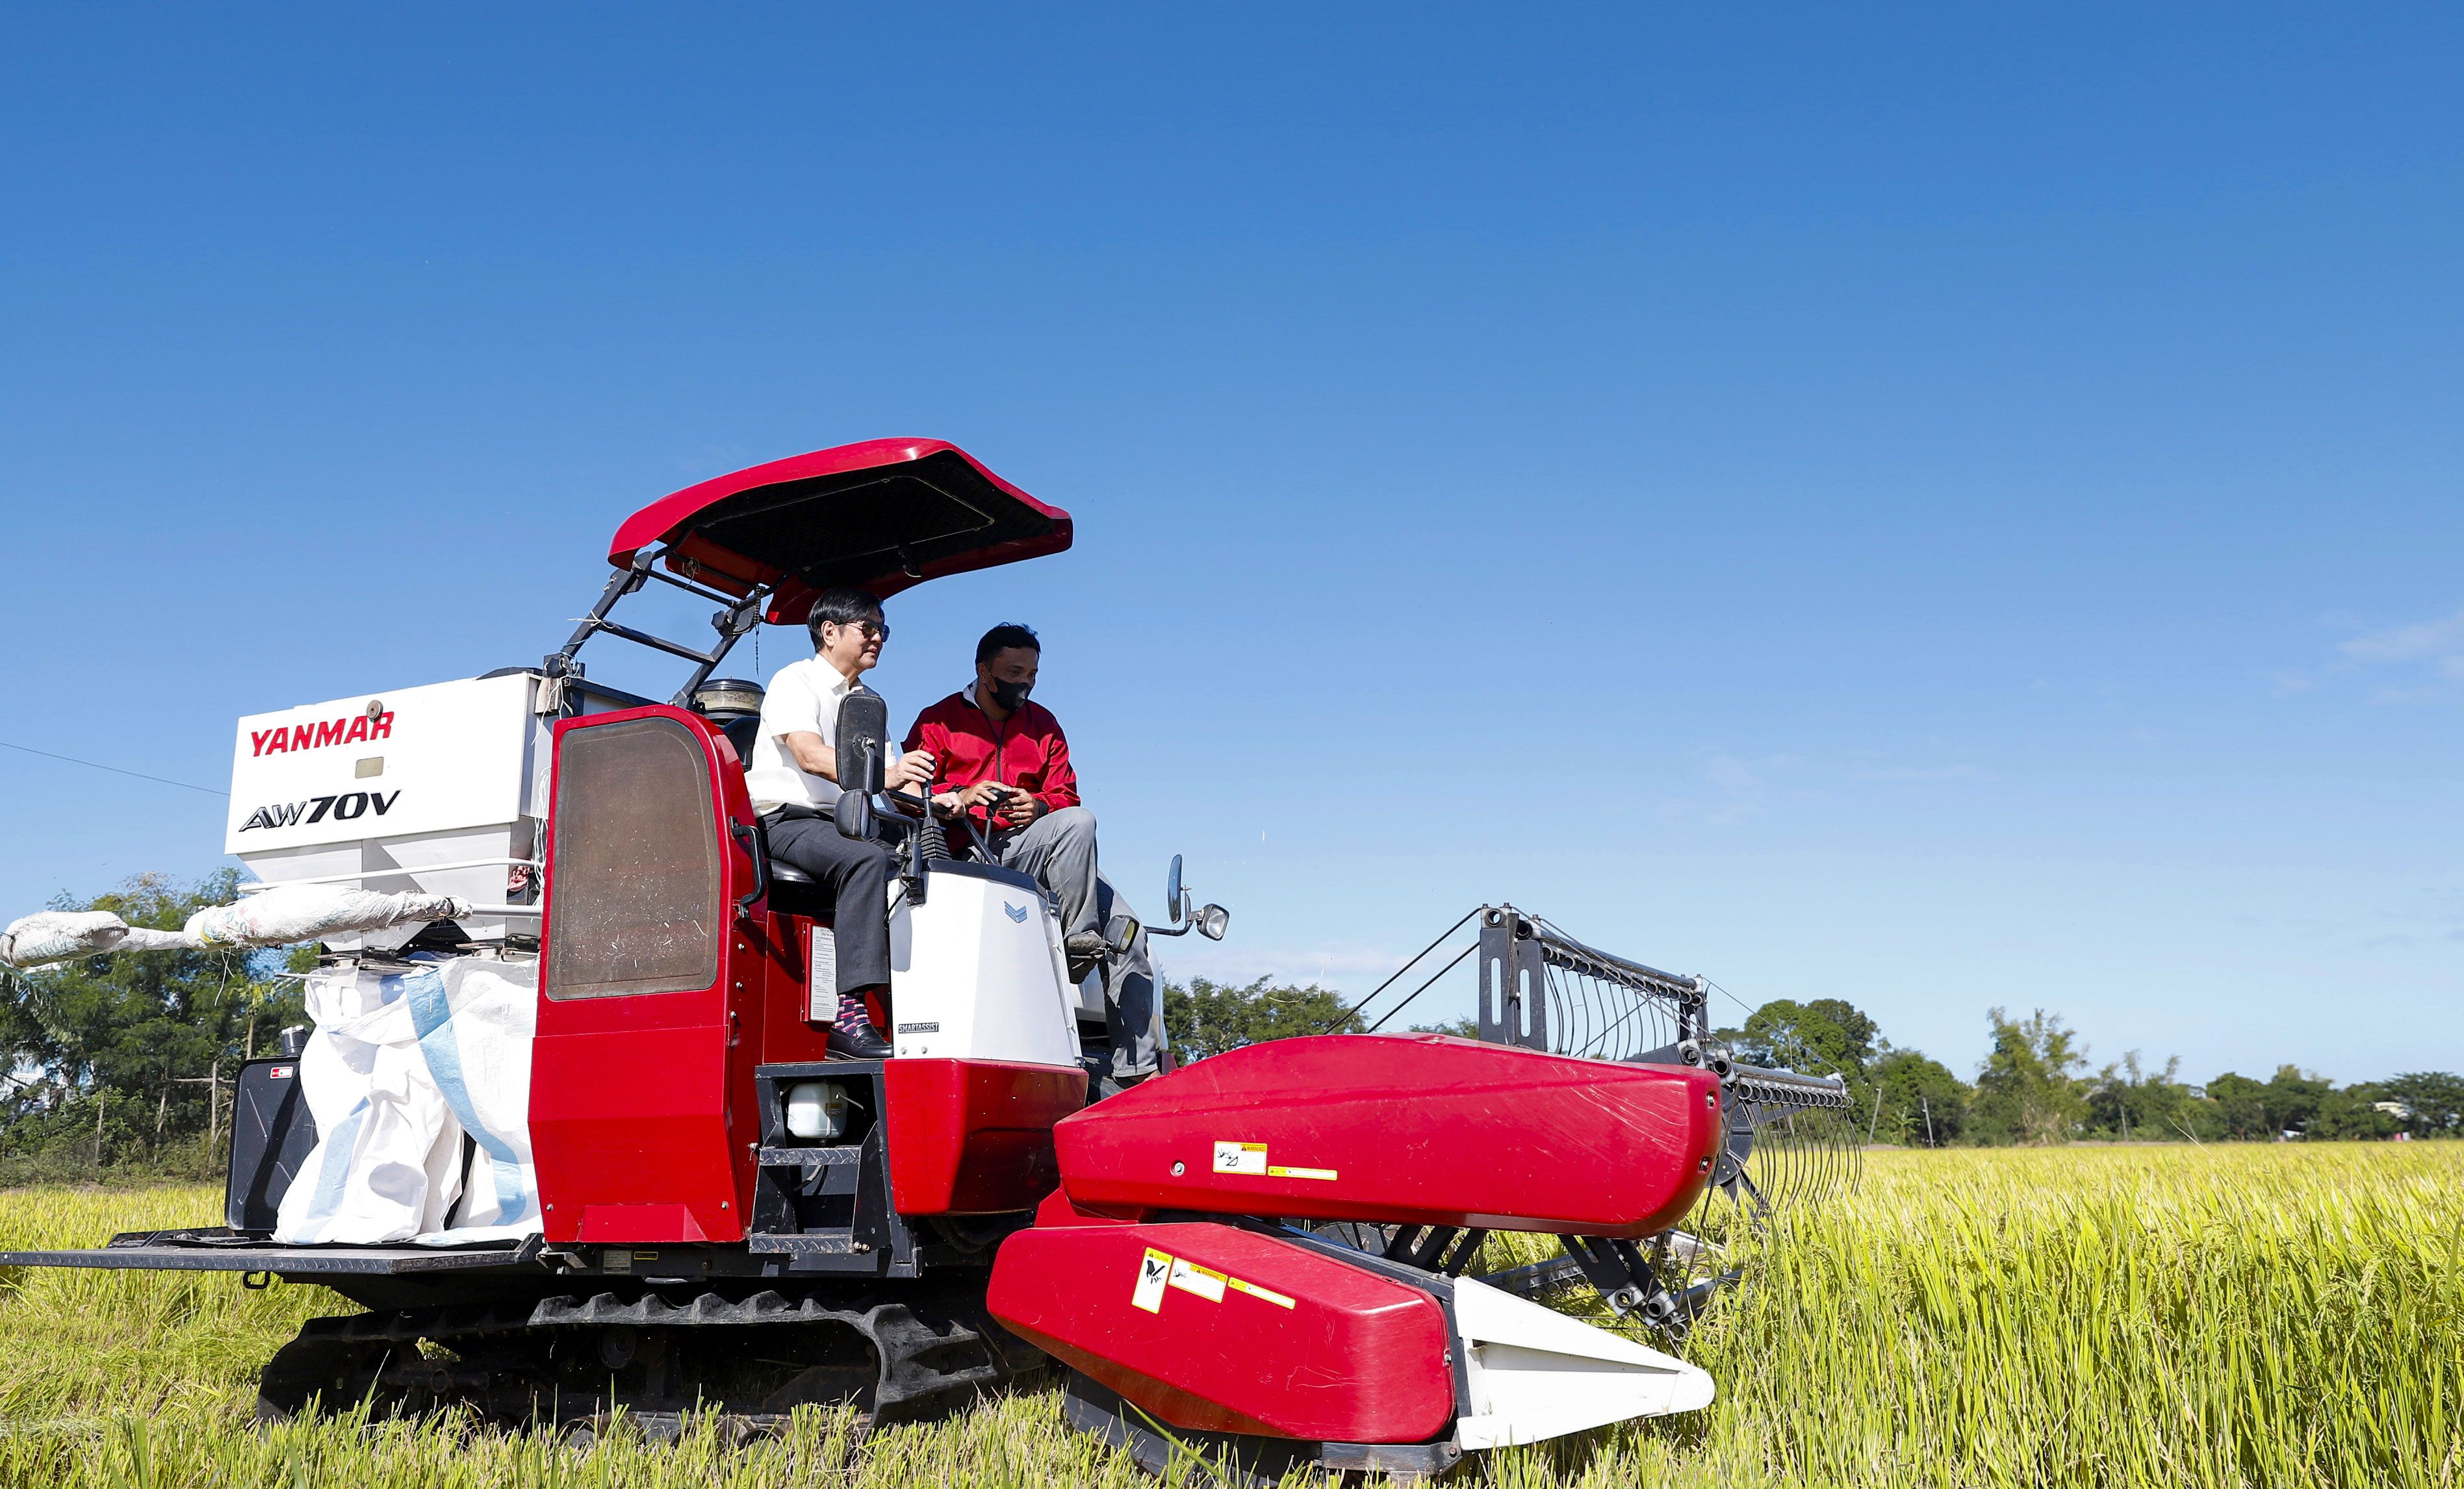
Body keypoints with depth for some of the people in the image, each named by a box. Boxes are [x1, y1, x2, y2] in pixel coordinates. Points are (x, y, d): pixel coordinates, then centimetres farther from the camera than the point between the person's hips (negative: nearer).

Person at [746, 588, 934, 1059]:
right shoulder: (796, 681, 0)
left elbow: (897, 781, 16)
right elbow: (810, 756, -19)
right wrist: (884, 775, -34)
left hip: (843, 827, 7)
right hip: (785, 821, -7)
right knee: (867, 859, -36)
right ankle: (849, 1014, -44)